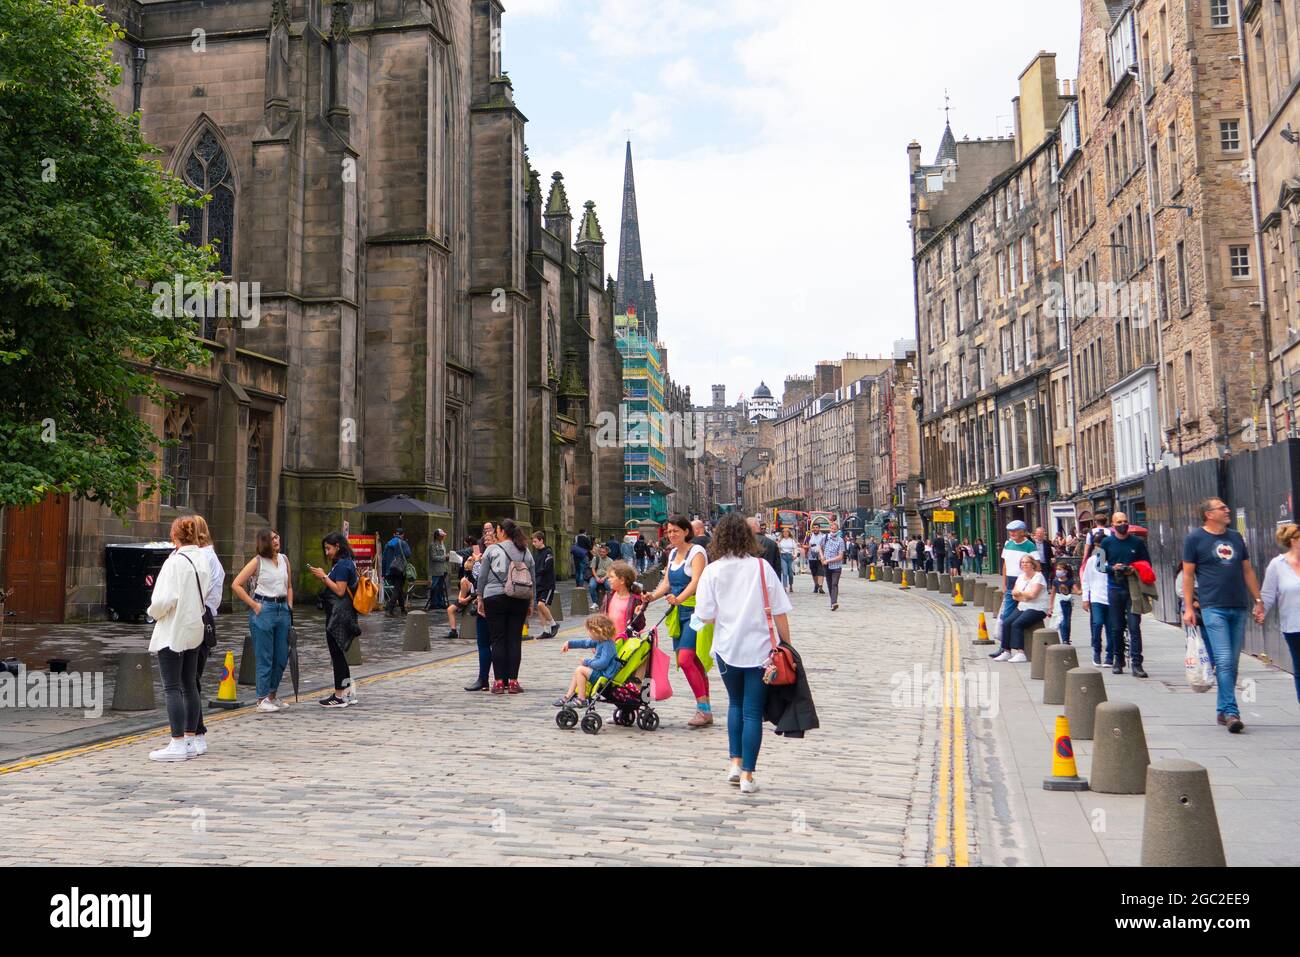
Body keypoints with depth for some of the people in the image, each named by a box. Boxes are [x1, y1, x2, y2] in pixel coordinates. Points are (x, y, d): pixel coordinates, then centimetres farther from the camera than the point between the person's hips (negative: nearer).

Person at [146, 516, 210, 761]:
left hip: (172, 631, -7)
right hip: (194, 630, 7)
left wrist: (153, 612, -1)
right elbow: (206, 594, 7)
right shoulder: (202, 560, 4)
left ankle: (178, 744, -1)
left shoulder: (175, 561, -16)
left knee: (172, 688, -2)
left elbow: (165, 599, -20)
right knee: (190, 686, 13)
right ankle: (190, 741, 19)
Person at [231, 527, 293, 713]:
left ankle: (272, 695, 24)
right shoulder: (258, 561, -5)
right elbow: (236, 585, -9)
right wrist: (254, 605, -10)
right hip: (263, 610, -6)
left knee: (282, 657, 9)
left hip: (283, 609, 6)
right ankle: (262, 700, 6)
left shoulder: (284, 559, 11)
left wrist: (290, 606, 11)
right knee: (264, 658, -2)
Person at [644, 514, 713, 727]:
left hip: (695, 611, -8)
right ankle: (705, 710, 17)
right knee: (694, 662, 10)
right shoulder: (673, 553, 14)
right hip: (679, 613, 8)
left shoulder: (696, 552, -10)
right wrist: (653, 596, -6)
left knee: (685, 659, -17)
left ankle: (703, 708, -10)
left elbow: (696, 581, -24)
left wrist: (678, 598, -38)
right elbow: (667, 582, 13)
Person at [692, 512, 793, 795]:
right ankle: (747, 775, 6)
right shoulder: (761, 567, -5)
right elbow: (779, 611, -4)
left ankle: (736, 762, 16)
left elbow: (706, 616, -5)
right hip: (759, 648, -1)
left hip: (727, 648, 1)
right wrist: (787, 644, 6)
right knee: (753, 711, 5)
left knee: (735, 703, 22)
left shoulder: (712, 570, -4)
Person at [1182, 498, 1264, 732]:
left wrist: (1258, 600, 15)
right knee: (1224, 661, -12)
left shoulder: (1235, 537, 15)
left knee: (1232, 663, 8)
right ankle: (1231, 711, -12)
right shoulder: (1195, 538, 0)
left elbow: (1247, 571, 20)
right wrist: (1188, 608, -6)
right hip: (1213, 608, -5)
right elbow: (1188, 574, 0)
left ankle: (1223, 710, 18)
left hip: (1239, 608, 5)